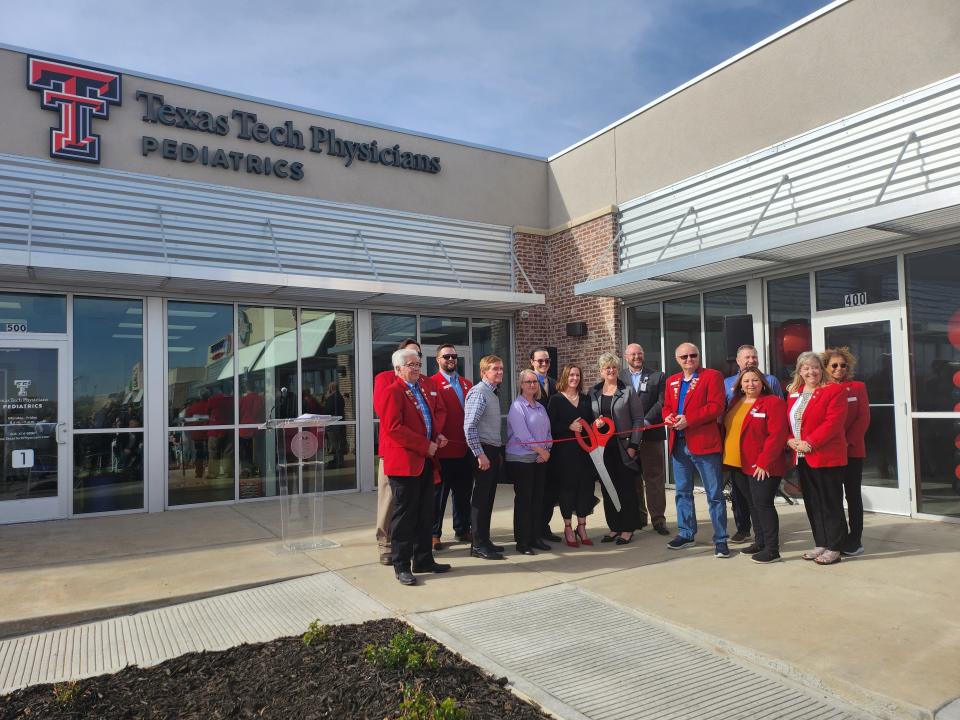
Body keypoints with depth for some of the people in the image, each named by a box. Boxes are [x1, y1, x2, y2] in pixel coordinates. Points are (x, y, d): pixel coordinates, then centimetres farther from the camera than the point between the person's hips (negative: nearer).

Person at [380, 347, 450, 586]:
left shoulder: (426, 390, 13)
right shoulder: (393, 392, -11)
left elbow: (439, 412, 24)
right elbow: (394, 428, -19)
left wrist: (438, 434, 3)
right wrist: (425, 445, -16)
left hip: (426, 461, 8)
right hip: (404, 461, -8)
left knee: (425, 514, 14)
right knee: (405, 515, 1)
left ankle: (424, 560, 26)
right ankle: (401, 566, 12)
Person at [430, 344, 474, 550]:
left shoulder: (467, 384, 14)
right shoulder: (432, 383, -6)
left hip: (465, 449, 6)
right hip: (444, 449, -6)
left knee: (463, 492, 15)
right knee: (439, 493, 4)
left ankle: (462, 529, 27)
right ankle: (434, 534, 14)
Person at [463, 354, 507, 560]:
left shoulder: (494, 393, 14)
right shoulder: (478, 393, -15)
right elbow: (469, 427, -22)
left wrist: (499, 451, 16)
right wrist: (480, 454, -22)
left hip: (494, 452, 9)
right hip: (484, 452, -9)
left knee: (488, 498, 15)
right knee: (480, 498, -1)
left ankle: (484, 540, 25)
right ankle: (478, 545, 7)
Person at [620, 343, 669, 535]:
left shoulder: (657, 376, 7)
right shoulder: (618, 377, 7)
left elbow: (661, 402, -2)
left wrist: (645, 422, -13)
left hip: (651, 433, -1)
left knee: (654, 477, 2)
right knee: (633, 478, 8)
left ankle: (658, 519, 9)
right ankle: (638, 517, 19)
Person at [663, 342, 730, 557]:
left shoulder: (712, 376, -4)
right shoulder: (672, 381, 16)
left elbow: (716, 407, -13)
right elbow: (667, 407, 18)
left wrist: (688, 420, -20)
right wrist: (668, 417, -6)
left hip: (704, 443, -6)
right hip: (679, 443, 6)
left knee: (714, 494, 1)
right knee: (683, 492, 15)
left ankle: (720, 539, 9)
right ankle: (686, 534, 27)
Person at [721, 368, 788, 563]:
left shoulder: (773, 402, -9)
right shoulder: (735, 403, 13)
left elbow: (777, 435, -16)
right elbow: (728, 430, 19)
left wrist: (764, 462, -20)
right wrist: (727, 458, 10)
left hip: (763, 467, -7)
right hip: (739, 465, 7)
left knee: (763, 504, -6)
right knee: (752, 504, 14)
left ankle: (772, 549, 3)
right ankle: (760, 541, 26)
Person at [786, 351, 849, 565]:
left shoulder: (834, 391, -6)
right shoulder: (793, 394, 14)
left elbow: (833, 422, -16)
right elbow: (786, 421, 15)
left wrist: (810, 443, -20)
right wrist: (790, 440, -4)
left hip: (826, 457, -7)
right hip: (802, 458, 7)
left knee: (830, 503, 1)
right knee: (812, 503, 13)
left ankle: (834, 548, 11)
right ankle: (821, 544, 24)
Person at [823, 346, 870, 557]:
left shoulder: (857, 387, 2)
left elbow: (863, 419, -3)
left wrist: (847, 441, -14)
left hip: (852, 450, -1)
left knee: (853, 494, 6)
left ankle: (855, 540, 14)